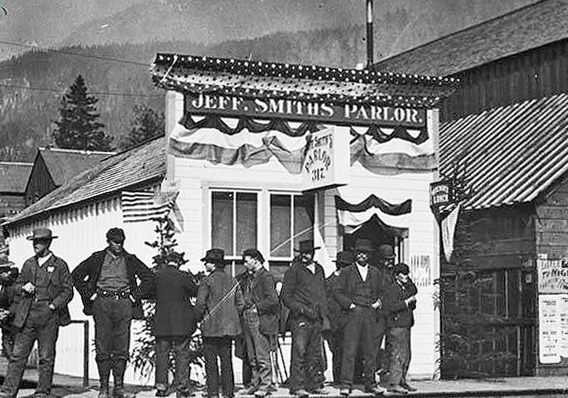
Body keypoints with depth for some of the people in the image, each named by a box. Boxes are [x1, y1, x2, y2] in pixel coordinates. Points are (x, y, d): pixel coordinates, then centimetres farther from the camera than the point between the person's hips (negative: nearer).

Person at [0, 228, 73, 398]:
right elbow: (16, 286, 19)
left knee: (46, 357, 1)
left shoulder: (60, 265, 3)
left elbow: (68, 291, 1)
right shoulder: (28, 264, 15)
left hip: (49, 316, -3)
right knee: (18, 355, -1)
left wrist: (53, 305, -10)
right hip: (27, 316, 3)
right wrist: (23, 288, -3)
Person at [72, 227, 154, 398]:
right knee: (102, 347, -3)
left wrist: (135, 296, 4)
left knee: (121, 348, -3)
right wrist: (89, 295, 3)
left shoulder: (130, 260, 12)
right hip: (102, 303, 0)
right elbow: (76, 275, 11)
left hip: (124, 304, 1)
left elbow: (149, 277, 13)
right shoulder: (97, 259, 9)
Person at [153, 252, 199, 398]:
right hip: (181, 323, -2)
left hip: (161, 324, 3)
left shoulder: (156, 276, -2)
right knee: (182, 355, 5)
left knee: (162, 355, 10)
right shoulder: (183, 276, -11)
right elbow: (196, 292, 1)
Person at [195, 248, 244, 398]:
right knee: (227, 360, 11)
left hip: (211, 327, -5)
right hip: (229, 327, 5)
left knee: (211, 362, 1)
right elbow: (240, 304, 7)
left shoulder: (207, 281, -10)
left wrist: (200, 318, 2)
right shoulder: (232, 281, 6)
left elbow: (200, 303, -14)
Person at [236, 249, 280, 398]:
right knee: (252, 356, 11)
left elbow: (273, 300, -17)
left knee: (262, 355, -5)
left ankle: (265, 385, 1)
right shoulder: (247, 277, 14)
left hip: (261, 320, -8)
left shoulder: (266, 277, -9)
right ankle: (256, 382, 18)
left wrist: (257, 307, -12)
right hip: (247, 319, 8)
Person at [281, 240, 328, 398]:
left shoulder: (319, 270, 16)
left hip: (316, 319, 6)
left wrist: (324, 315, 16)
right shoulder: (294, 271, -3)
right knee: (299, 352, -9)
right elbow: (286, 296, -6)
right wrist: (302, 309, -14)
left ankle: (314, 385, 14)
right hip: (300, 319, -6)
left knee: (315, 354, 8)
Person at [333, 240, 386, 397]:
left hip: (370, 314, 3)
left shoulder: (375, 273, 16)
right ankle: (346, 384, -5)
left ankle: (370, 383, 13)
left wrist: (378, 302, 7)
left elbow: (381, 292, 25)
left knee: (370, 351, 5)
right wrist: (349, 304, -8)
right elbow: (337, 291, 1)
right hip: (353, 313, -3)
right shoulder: (347, 272, 6)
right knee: (349, 351, -6)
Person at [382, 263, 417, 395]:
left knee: (406, 356, 11)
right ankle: (392, 384, -12)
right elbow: (390, 306, -20)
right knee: (398, 355, -12)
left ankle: (402, 381, 19)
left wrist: (409, 281, 6)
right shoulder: (392, 289, -10)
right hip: (396, 326, -9)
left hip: (406, 327, 9)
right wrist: (406, 302, -19)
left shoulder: (406, 288, 20)